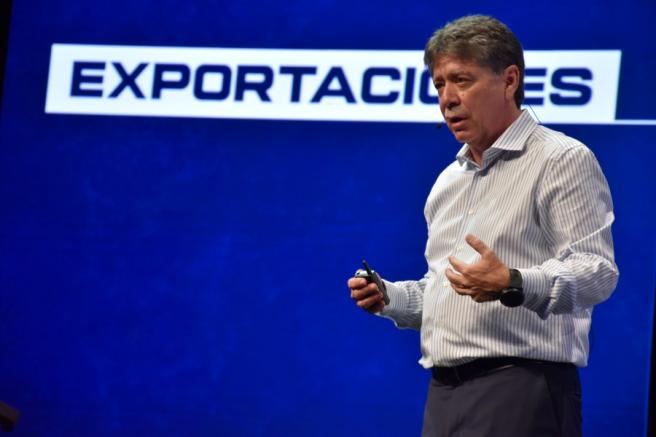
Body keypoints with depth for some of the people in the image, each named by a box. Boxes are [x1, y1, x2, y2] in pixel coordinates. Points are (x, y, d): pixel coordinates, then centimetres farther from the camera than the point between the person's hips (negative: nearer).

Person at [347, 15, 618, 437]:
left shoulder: (563, 159, -4)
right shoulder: (449, 181, 22)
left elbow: (597, 270, -14)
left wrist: (512, 284, -30)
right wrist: (390, 297, 10)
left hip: (520, 387, -8)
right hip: (445, 393, 8)